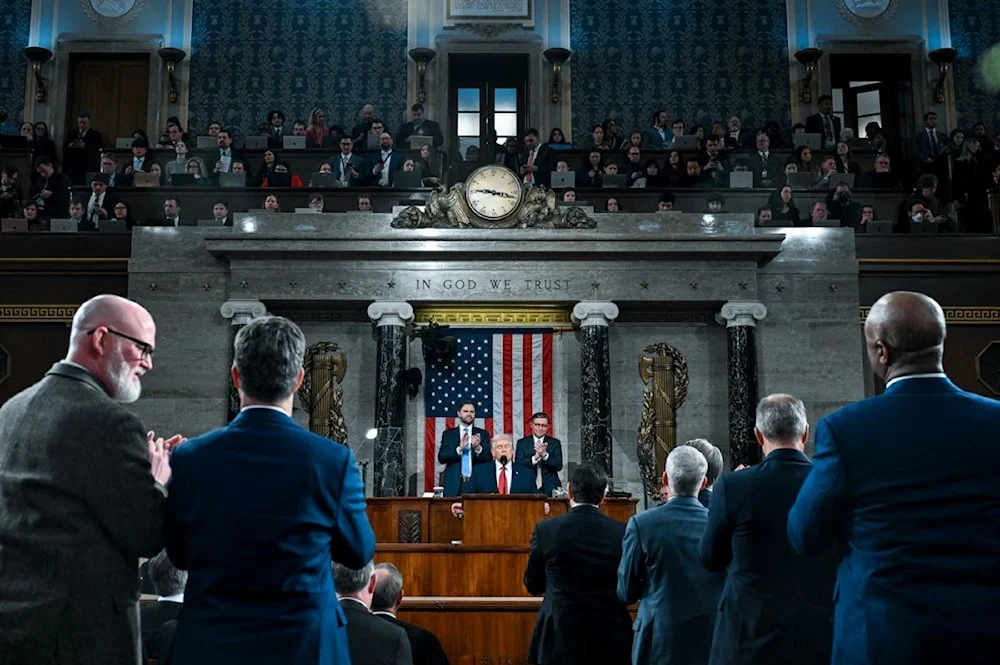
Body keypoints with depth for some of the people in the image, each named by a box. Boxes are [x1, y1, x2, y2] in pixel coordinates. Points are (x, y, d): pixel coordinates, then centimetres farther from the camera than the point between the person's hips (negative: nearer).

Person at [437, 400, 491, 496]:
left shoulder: (483, 434, 9)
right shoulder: (448, 434, 9)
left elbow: (489, 458, 0)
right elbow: (441, 458, -2)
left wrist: (478, 448, -20)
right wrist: (459, 448, -18)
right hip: (454, 485, 0)